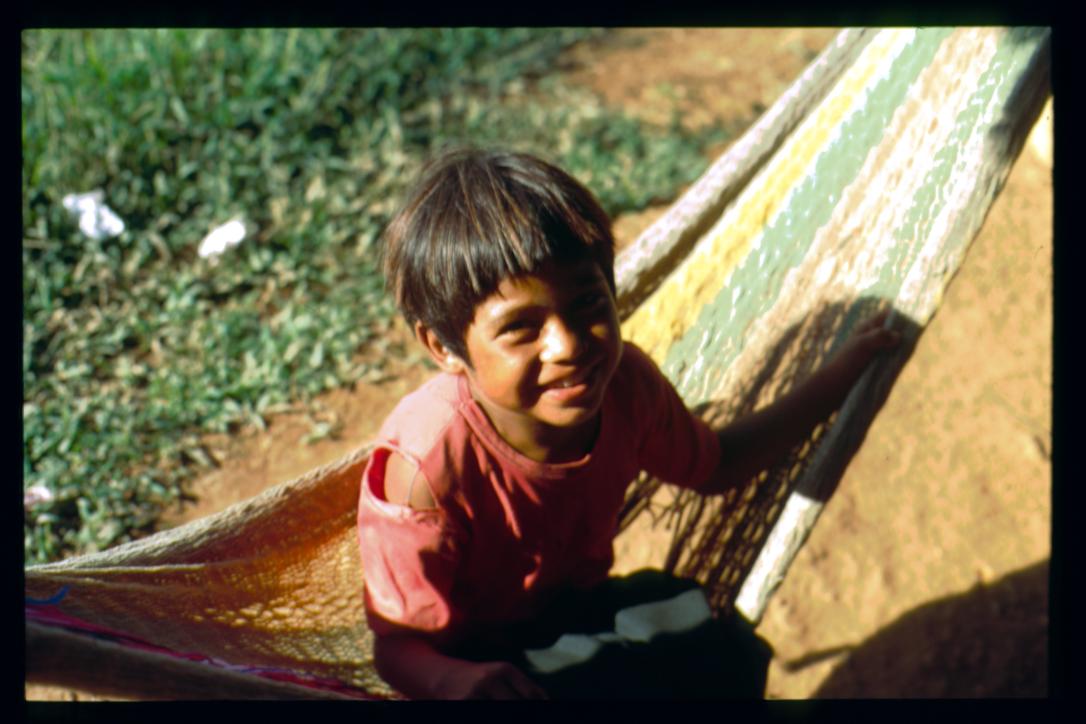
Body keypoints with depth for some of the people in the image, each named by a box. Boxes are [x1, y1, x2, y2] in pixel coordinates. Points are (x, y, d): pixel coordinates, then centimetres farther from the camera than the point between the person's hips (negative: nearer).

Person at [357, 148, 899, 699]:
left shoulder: (624, 382, -16)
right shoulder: (425, 467, -35)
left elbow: (714, 465, 8)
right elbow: (399, 644, -25)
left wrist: (840, 376, 7)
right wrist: (457, 680, -50)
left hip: (577, 604, 6)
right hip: (474, 655, -6)